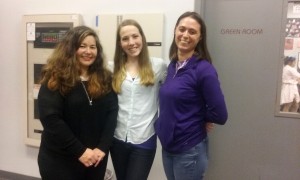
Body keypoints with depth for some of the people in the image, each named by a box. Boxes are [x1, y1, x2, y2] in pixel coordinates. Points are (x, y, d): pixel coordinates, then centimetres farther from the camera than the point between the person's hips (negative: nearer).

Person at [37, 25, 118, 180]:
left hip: (95, 157, 4)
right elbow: (50, 119, -16)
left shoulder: (105, 78, 3)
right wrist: (80, 151, -18)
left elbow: (112, 113, -2)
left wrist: (103, 147, -13)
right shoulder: (55, 79, -9)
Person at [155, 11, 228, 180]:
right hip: (167, 146, 6)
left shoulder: (204, 70, -17)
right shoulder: (172, 65, 3)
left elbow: (219, 114, -16)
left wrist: (197, 118, -2)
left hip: (189, 150, -6)